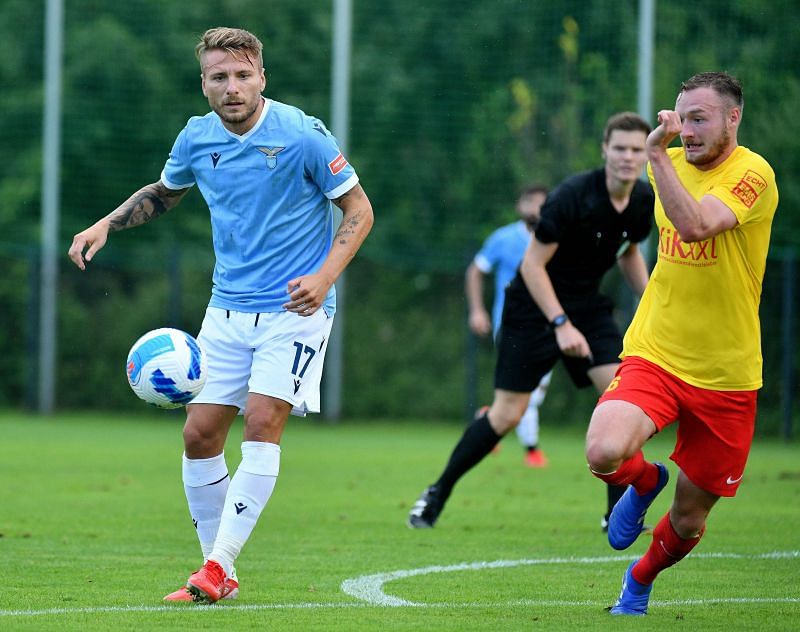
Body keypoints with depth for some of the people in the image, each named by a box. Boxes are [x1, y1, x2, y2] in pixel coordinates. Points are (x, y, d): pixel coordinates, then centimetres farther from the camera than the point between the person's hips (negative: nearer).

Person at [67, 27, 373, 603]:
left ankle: (219, 566, -17)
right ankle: (217, 573, 10)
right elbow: (163, 193, 23)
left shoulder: (302, 135, -13)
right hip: (228, 307, 5)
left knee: (262, 421, -18)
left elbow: (359, 211, -6)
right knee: (200, 432, -1)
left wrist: (324, 277, -19)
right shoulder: (197, 138, 2)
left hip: (295, 306, -5)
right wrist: (106, 225, 7)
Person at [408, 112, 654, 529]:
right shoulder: (573, 196, -25)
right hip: (534, 308, -5)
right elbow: (532, 264, -22)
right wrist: (561, 324, -29)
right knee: (506, 415, -5)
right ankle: (438, 493, 15)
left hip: (587, 307, 6)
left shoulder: (643, 199, -4)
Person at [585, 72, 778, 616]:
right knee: (605, 453, -28)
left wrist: (658, 153, -31)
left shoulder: (753, 174, -14)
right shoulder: (671, 162, 5)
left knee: (688, 521, 9)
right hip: (654, 356, 3)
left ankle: (640, 580, 43)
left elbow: (695, 225, -32)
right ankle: (644, 480, 9)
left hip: (725, 377, -3)